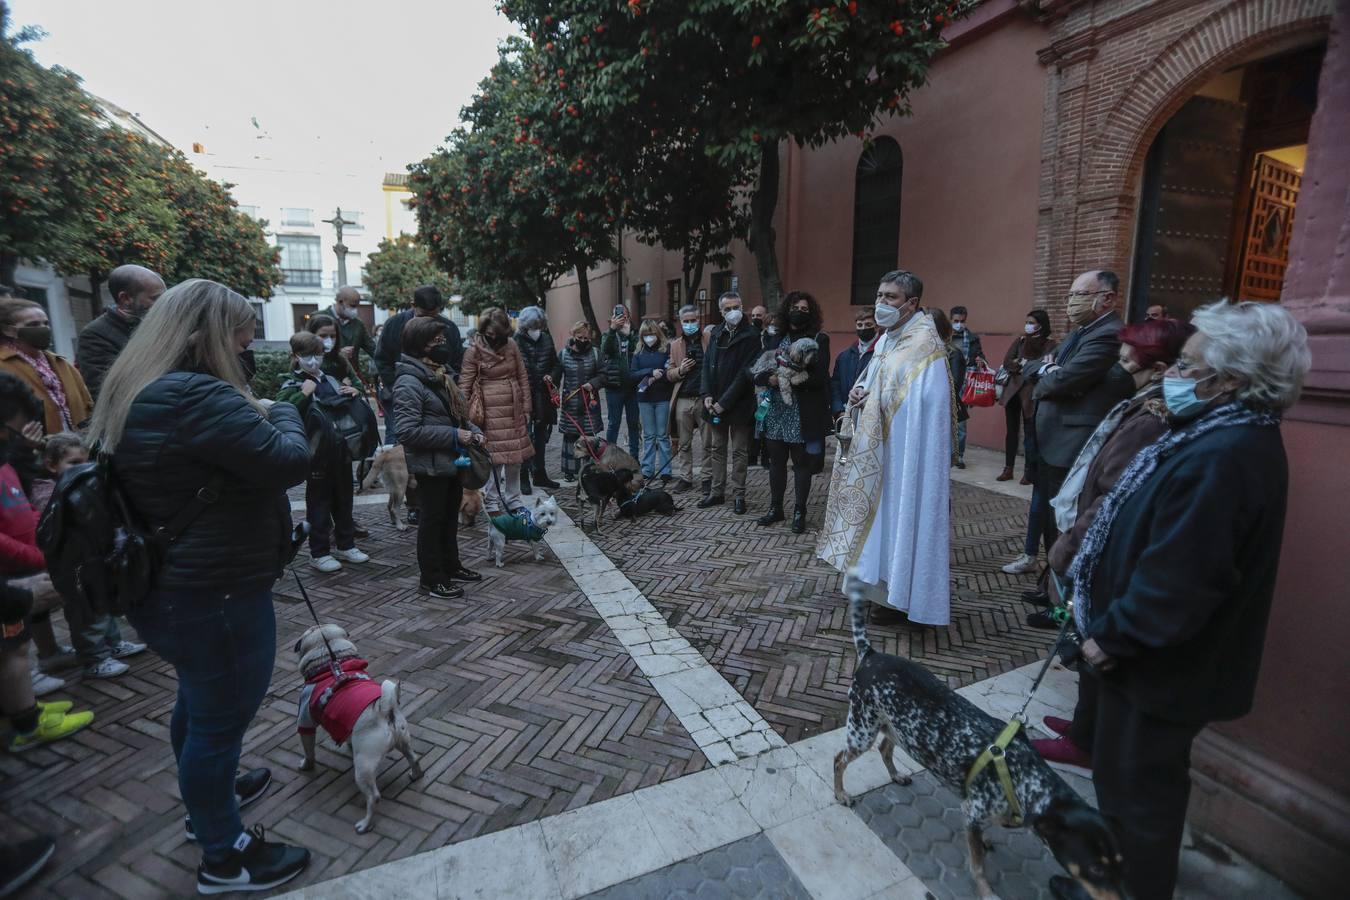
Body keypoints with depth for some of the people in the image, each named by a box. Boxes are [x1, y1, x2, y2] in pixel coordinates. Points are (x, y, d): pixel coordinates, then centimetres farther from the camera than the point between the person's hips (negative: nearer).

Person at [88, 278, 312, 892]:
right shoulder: (197, 396, -26)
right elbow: (288, 462, -26)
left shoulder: (139, 392, 8)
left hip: (172, 587, 11)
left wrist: (258, 418, 7)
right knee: (222, 716, 7)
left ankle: (208, 797, 51)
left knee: (199, 702, 28)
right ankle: (224, 857, 27)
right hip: (213, 593, -10)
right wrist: (282, 414, -8)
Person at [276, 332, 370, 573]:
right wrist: (304, 394, -28)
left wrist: (355, 393, 5)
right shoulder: (292, 385, -5)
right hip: (317, 453, -6)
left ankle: (345, 545, 28)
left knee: (343, 499, 15)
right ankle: (319, 553, 16)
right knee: (319, 502, 4)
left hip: (341, 449, 6)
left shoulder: (331, 380, 12)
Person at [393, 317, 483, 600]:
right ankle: (432, 578, 18)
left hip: (453, 460, 9)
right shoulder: (409, 383, -19)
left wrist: (473, 430, 2)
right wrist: (453, 436, -24)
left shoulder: (441, 374, 10)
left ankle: (451, 566, 35)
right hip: (431, 464, -9)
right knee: (433, 519, 4)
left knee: (450, 516, 19)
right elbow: (408, 431, -25)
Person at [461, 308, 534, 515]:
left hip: (514, 409, 4)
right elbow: (464, 385, -4)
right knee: (493, 456, 0)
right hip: (489, 410, -4)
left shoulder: (512, 346, 5)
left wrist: (526, 407, 7)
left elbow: (523, 378, 9)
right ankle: (492, 499, 15)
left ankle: (512, 498, 23)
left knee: (516, 455, 8)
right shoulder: (474, 352, -5)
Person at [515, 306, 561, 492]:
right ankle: (523, 477, 12)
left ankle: (540, 474, 28)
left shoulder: (546, 339, 4)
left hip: (543, 396, 5)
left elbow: (555, 364, 15)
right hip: (524, 396, -5)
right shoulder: (516, 342, -12)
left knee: (541, 437, 15)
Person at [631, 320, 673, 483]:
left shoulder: (667, 349, -2)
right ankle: (647, 471, 13)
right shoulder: (639, 353, 8)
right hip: (644, 398, 3)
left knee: (663, 435, 3)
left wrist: (656, 378, -17)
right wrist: (651, 372, -13)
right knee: (648, 436, 8)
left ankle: (665, 471, 8)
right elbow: (633, 374, 0)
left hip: (663, 398, -3)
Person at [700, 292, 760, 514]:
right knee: (717, 449, 12)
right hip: (715, 403, 6)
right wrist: (707, 395, -4)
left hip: (739, 404, -5)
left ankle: (739, 495, 12)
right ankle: (717, 492, 22)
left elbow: (746, 372, -14)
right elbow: (707, 364, 10)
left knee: (739, 451, 3)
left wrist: (724, 402, -16)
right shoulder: (716, 333, 10)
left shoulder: (751, 335, -8)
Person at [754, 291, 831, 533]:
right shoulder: (776, 339, 10)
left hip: (802, 415, -4)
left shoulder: (819, 339, -1)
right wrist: (770, 378, -17)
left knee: (802, 463, 5)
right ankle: (775, 508, 24)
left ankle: (799, 512, 17)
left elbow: (819, 377, -11)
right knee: (776, 461, 11)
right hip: (775, 413, 4)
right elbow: (757, 372, 5)